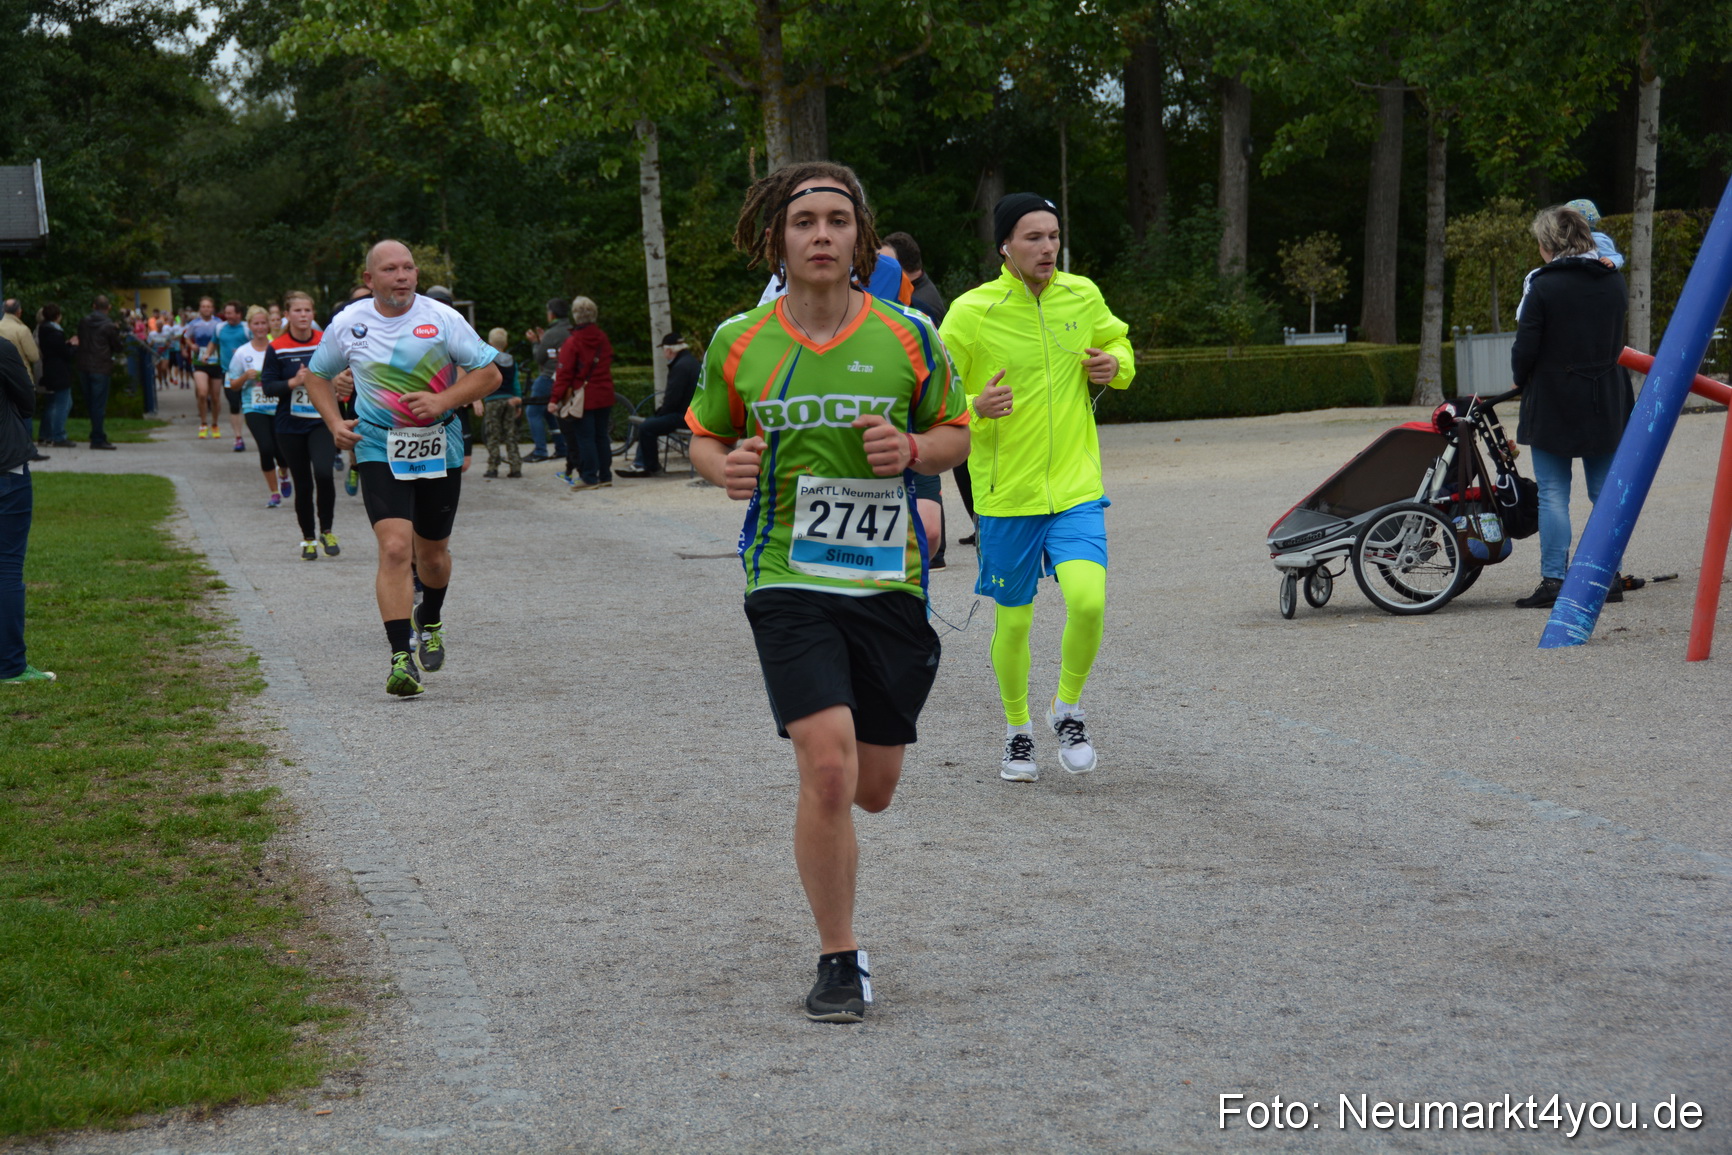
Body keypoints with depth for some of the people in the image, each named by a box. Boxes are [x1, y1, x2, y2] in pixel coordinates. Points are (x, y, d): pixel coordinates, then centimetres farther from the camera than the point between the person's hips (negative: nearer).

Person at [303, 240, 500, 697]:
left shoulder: (442, 318, -5)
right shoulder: (348, 325, -1)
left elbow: (489, 373, -1)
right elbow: (316, 375, 16)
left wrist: (442, 401, -16)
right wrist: (335, 423, 0)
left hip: (439, 449, 1)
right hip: (379, 450, -1)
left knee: (432, 553, 14)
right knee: (395, 548, -19)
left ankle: (430, 622, 46)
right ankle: (400, 657, -18)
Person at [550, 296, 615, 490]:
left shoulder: (572, 343, -12)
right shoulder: (603, 339, 6)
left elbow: (564, 374, -13)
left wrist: (555, 399, -11)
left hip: (583, 398, -6)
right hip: (605, 395, 6)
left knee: (584, 438, -2)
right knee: (601, 436, 12)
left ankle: (589, 478, -3)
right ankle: (605, 476, 14)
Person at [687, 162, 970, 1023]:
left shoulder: (908, 336, 1)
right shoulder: (738, 343, 1)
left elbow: (955, 433, 11)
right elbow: (703, 435, 15)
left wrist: (911, 450, -11)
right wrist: (724, 467, -8)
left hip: (888, 581, 2)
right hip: (788, 583, -2)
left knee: (872, 788, 8)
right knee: (827, 768, -17)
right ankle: (838, 960, 0)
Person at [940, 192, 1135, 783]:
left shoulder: (1082, 295, 2)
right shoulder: (970, 312, -9)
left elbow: (1116, 341, 22)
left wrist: (1115, 365, -1)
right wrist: (975, 407, -24)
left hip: (1076, 487, 2)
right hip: (1006, 493, -1)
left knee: (1088, 600, -18)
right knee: (1013, 621, 8)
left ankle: (1068, 709, 8)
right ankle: (1017, 728, 33)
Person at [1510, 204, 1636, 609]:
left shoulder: (1542, 286, -13)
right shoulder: (1614, 281, 4)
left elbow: (1525, 350, -12)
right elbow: (1617, 340, 15)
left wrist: (1522, 381, 4)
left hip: (1552, 403, -5)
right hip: (1607, 403, 5)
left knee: (1553, 495, 0)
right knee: (1606, 492, 10)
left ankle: (1553, 580, -3)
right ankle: (1609, 578, 13)